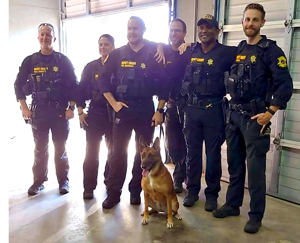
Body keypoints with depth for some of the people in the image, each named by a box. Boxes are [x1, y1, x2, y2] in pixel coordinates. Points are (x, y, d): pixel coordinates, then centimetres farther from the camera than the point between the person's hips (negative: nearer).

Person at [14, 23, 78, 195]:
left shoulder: (63, 61, 0)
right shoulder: (30, 61, 5)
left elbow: (74, 85, -1)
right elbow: (19, 85, 7)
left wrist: (71, 108, -8)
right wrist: (24, 108, 0)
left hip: (60, 111, -2)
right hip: (38, 111, 2)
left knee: (60, 148, 6)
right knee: (40, 149, 9)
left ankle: (63, 180, 17)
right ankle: (39, 181, 20)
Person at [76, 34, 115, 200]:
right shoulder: (91, 67, 6)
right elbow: (81, 89, 6)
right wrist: (80, 111, -2)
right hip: (94, 115, 0)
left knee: (114, 151, 10)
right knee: (91, 152, -1)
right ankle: (89, 187, 7)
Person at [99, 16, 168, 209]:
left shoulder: (154, 54, 0)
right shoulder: (117, 54, 5)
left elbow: (164, 84, -1)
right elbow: (104, 81, 6)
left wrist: (160, 110, -7)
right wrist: (113, 103, -5)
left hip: (146, 110, 0)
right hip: (122, 110, 1)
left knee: (143, 153, 7)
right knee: (118, 153, 2)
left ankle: (136, 191, 21)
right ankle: (113, 192, 12)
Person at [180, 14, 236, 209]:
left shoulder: (226, 53, -4)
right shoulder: (190, 53, 9)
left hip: (213, 110, -3)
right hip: (191, 109, 4)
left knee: (213, 154, 6)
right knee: (192, 152, 11)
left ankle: (212, 193, 20)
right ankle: (192, 190, 24)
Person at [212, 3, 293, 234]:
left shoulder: (271, 50, -6)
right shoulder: (238, 49, 12)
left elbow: (285, 85, -12)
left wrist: (270, 113, -17)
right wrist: (231, 107, 10)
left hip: (255, 117, -6)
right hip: (234, 114, 6)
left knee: (255, 168, 0)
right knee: (234, 164, 14)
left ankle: (256, 215, 14)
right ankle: (232, 204, 28)